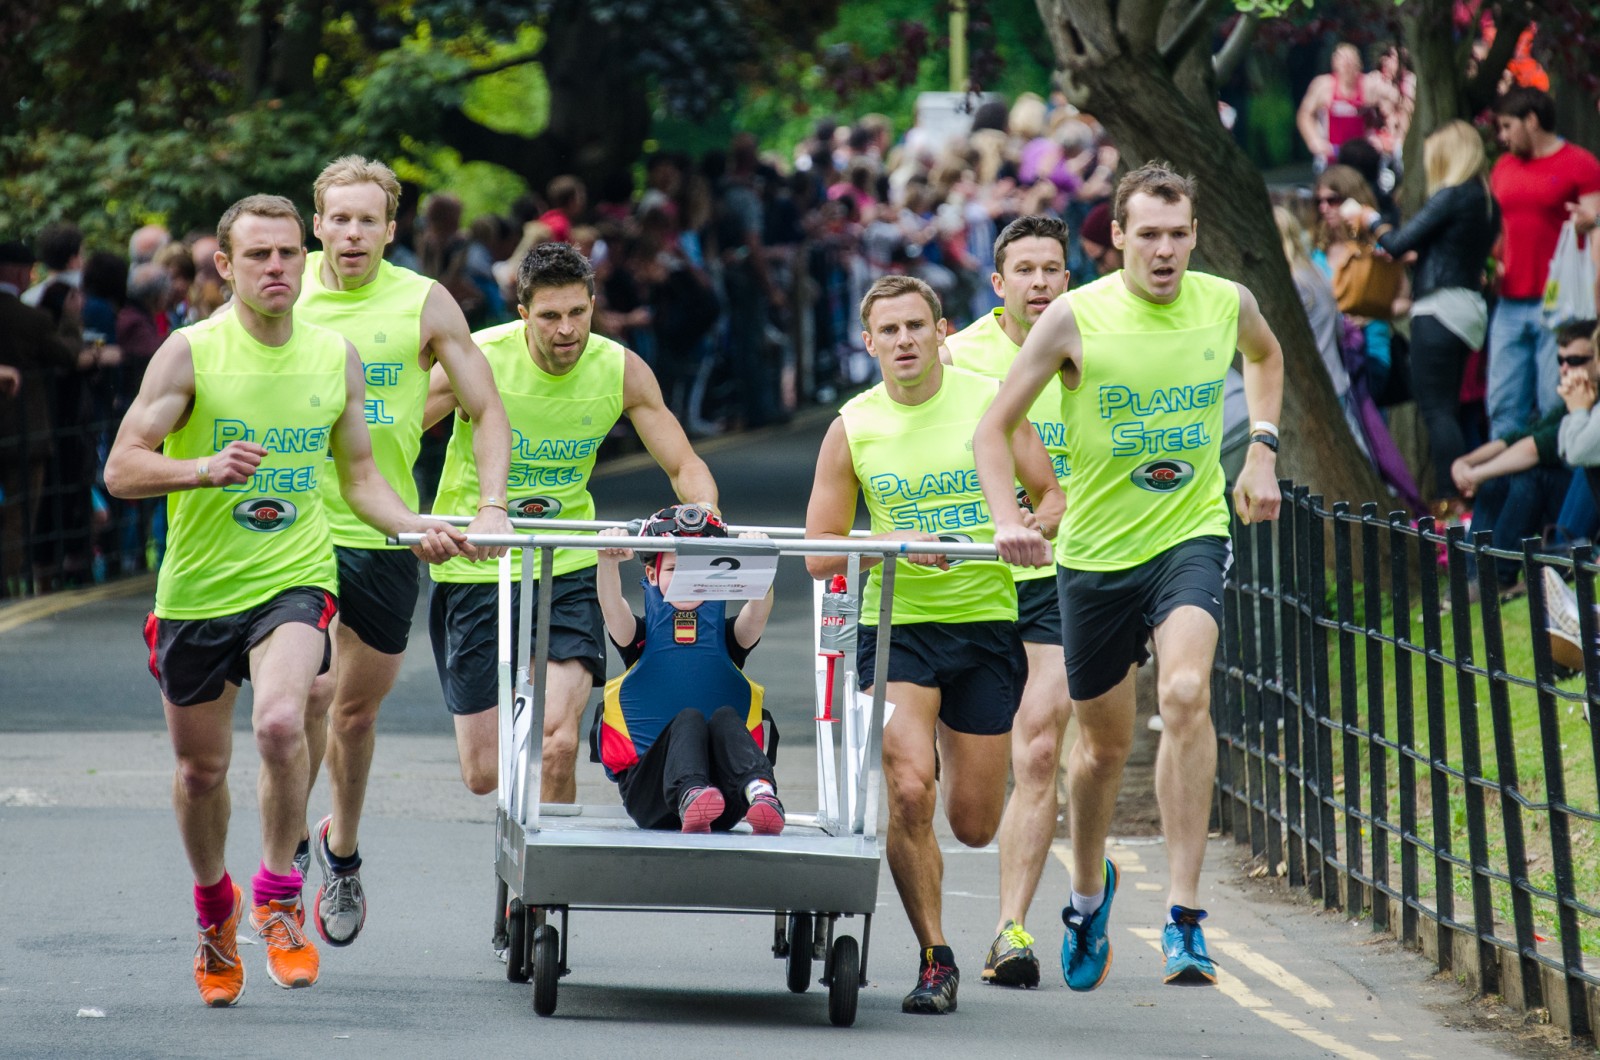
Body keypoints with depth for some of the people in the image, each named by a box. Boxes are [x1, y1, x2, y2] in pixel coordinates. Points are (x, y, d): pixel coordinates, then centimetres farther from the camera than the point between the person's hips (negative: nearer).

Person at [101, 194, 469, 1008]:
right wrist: (203, 468, -28)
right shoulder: (190, 353, -8)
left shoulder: (337, 358, 2)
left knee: (280, 723, -27)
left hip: (294, 581, 0)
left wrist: (414, 527, -6)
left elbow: (359, 476, 13)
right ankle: (215, 905, 41)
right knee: (201, 769, 11)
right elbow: (121, 468, -10)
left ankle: (279, 894, -5)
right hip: (197, 589, 0)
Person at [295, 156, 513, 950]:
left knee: (357, 706, 11)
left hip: (383, 533, 1)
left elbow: (486, 410, 3)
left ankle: (343, 849, 34)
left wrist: (490, 507, -9)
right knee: (308, 687, -18)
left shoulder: (423, 304, -2)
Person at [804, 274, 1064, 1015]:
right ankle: (935, 961, -6)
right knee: (908, 792, -21)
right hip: (895, 625, -1)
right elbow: (819, 554, 1)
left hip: (987, 623, 1)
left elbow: (1053, 496, 8)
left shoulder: (989, 401, -1)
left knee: (974, 827, 5)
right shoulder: (853, 427, 0)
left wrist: (1031, 526, -15)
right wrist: (894, 542, -16)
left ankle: (956, 753, 44)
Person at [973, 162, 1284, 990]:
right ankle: (1088, 888, 43)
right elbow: (993, 428, -5)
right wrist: (1008, 520, -20)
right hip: (1095, 549, 0)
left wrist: (1262, 449, 11)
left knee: (1185, 695, -26)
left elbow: (1265, 356, 23)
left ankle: (1184, 916, -24)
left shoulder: (1226, 302, -4)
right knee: (1104, 742, 12)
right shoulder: (1077, 317, -12)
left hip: (1191, 535, 0)